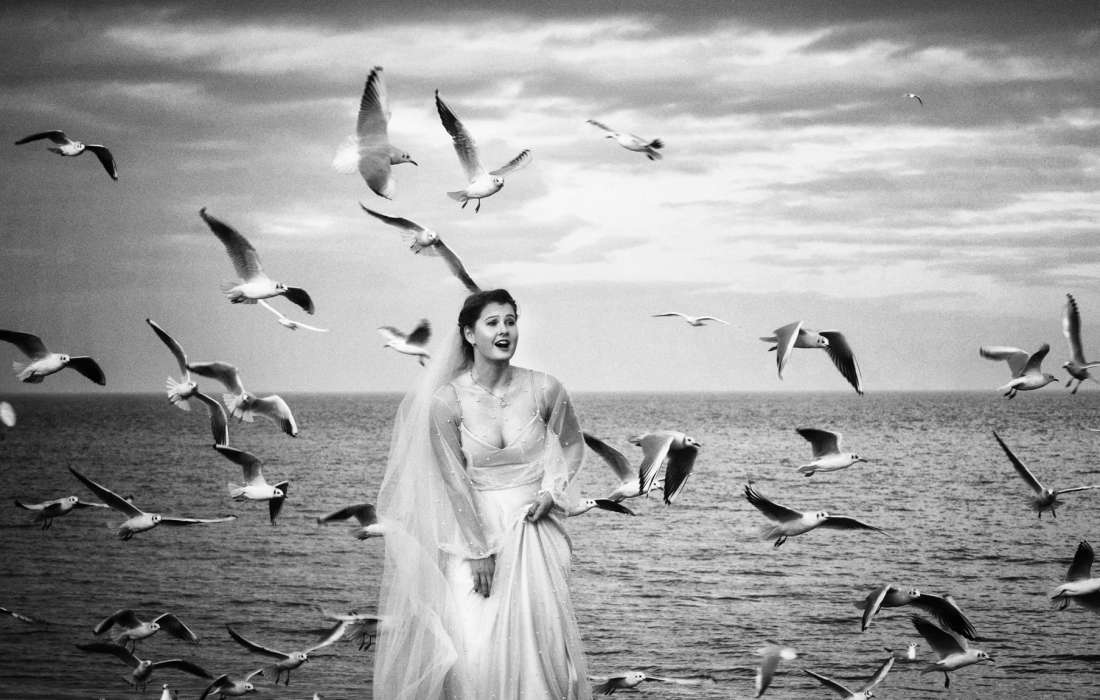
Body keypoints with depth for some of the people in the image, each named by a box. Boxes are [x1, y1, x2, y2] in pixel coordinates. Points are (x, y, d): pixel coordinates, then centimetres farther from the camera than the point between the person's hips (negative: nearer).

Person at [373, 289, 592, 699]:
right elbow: (454, 481, -8)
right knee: (473, 649, -10)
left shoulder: (544, 390, -5)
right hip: (473, 529, -2)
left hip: (534, 532, 2)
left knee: (539, 643, 0)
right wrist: (479, 550, -10)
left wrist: (551, 491, -2)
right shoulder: (446, 401, -10)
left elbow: (570, 445, 14)